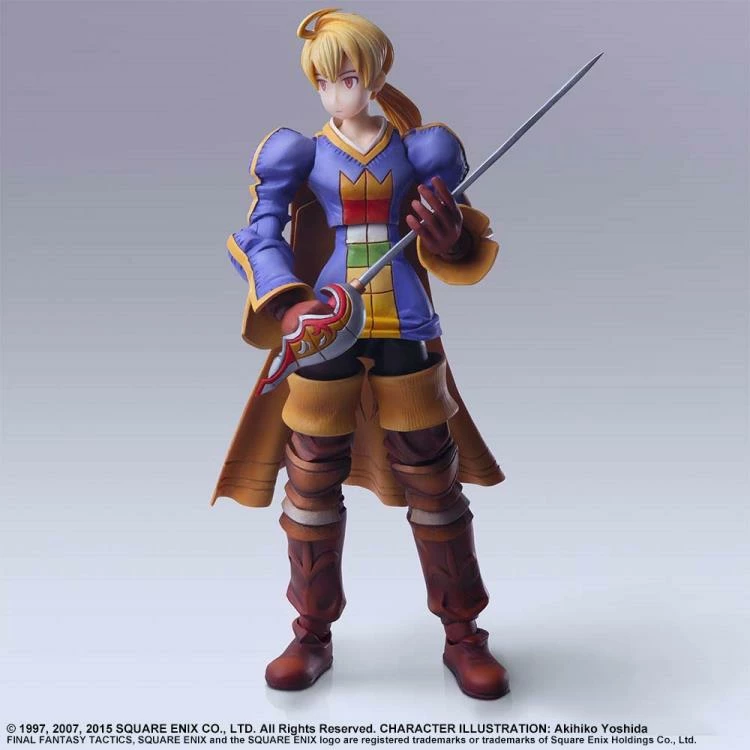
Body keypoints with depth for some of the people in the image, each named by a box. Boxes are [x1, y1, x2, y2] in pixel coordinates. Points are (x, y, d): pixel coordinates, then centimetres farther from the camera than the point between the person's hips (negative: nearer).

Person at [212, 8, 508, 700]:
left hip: (406, 329, 0)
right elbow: (256, 237, -3)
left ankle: (463, 635, 22)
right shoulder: (302, 153, 6)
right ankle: (313, 636, 25)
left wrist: (448, 235, -16)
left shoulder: (413, 149, 8)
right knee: (312, 481, 5)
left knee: (435, 480, 4)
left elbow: (453, 254, 9)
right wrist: (287, 304, -21)